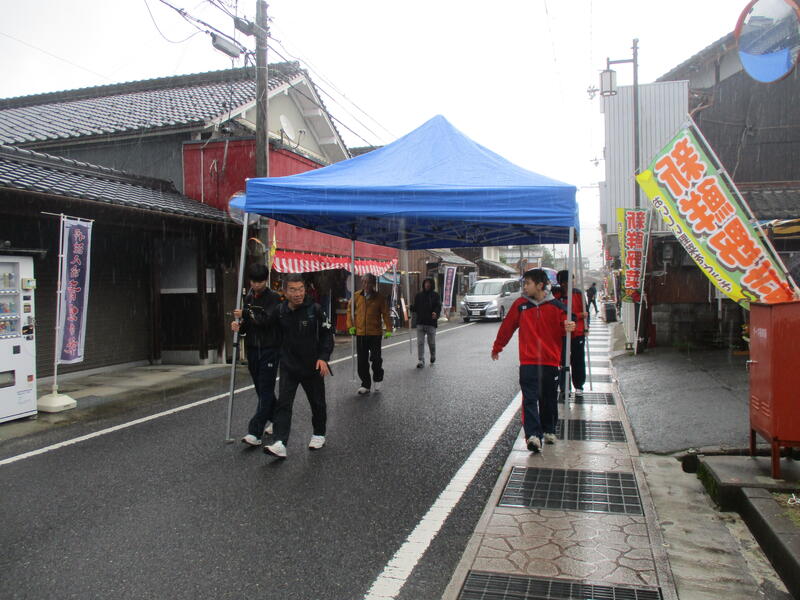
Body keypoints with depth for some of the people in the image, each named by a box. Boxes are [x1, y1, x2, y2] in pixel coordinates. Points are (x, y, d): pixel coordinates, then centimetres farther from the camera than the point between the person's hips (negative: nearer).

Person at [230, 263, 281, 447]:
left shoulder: (274, 298, -6)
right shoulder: (248, 299, 13)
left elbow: (269, 320, -19)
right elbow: (246, 325, 16)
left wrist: (246, 313, -18)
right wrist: (238, 325, -6)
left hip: (269, 350, -6)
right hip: (252, 349, 7)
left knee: (265, 390, -9)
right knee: (261, 389, 14)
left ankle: (255, 432, -13)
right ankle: (274, 419, 32)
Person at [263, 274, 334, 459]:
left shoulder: (315, 309, -11)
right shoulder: (280, 311, -2)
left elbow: (327, 334, -5)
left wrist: (323, 357, -14)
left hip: (312, 365, -1)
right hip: (288, 366, 2)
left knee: (317, 402, 14)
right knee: (283, 403, -9)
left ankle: (319, 435, 35)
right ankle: (280, 444, -12)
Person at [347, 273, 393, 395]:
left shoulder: (380, 297, -3)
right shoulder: (356, 296, 3)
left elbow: (385, 314, -3)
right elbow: (350, 310, 12)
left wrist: (388, 329, -10)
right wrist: (350, 325, 4)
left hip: (375, 333, -2)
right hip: (360, 333, 2)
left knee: (376, 358, -3)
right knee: (362, 361, 5)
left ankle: (378, 379, 25)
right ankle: (365, 385, 17)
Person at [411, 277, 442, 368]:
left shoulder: (435, 295, 2)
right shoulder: (418, 295, 11)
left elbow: (438, 306, -8)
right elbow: (415, 307, 12)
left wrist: (436, 313, -28)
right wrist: (410, 307, -9)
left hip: (431, 323, -2)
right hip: (420, 323, 2)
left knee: (431, 342, 8)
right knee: (420, 342, -4)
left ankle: (433, 356, 34)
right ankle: (421, 361, -2)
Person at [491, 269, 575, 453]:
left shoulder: (556, 306, 0)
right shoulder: (520, 304, 2)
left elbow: (565, 326, 4)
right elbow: (507, 327, 11)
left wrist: (570, 327, -21)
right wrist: (497, 348, 21)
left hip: (550, 361, 1)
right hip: (528, 361, 0)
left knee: (549, 399, 13)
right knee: (530, 399, -11)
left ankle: (549, 431, 31)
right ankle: (533, 435, -15)